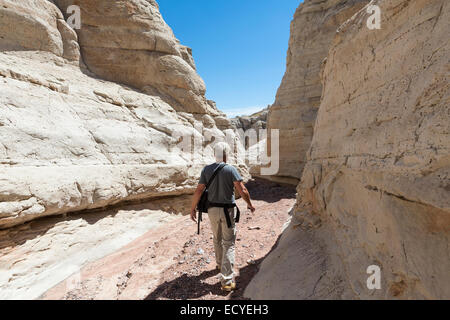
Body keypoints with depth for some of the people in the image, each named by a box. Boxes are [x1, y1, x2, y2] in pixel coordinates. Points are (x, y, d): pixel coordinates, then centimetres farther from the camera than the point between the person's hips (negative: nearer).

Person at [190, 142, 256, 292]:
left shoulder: (206, 170, -4)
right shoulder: (231, 169, -13)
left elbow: (199, 191, -5)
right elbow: (242, 191, -16)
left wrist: (193, 208, 5)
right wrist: (250, 204, 0)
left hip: (212, 210, 4)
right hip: (228, 210, -4)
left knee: (217, 239, 25)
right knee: (229, 244, 6)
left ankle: (220, 264, 47)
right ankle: (227, 280, 7)